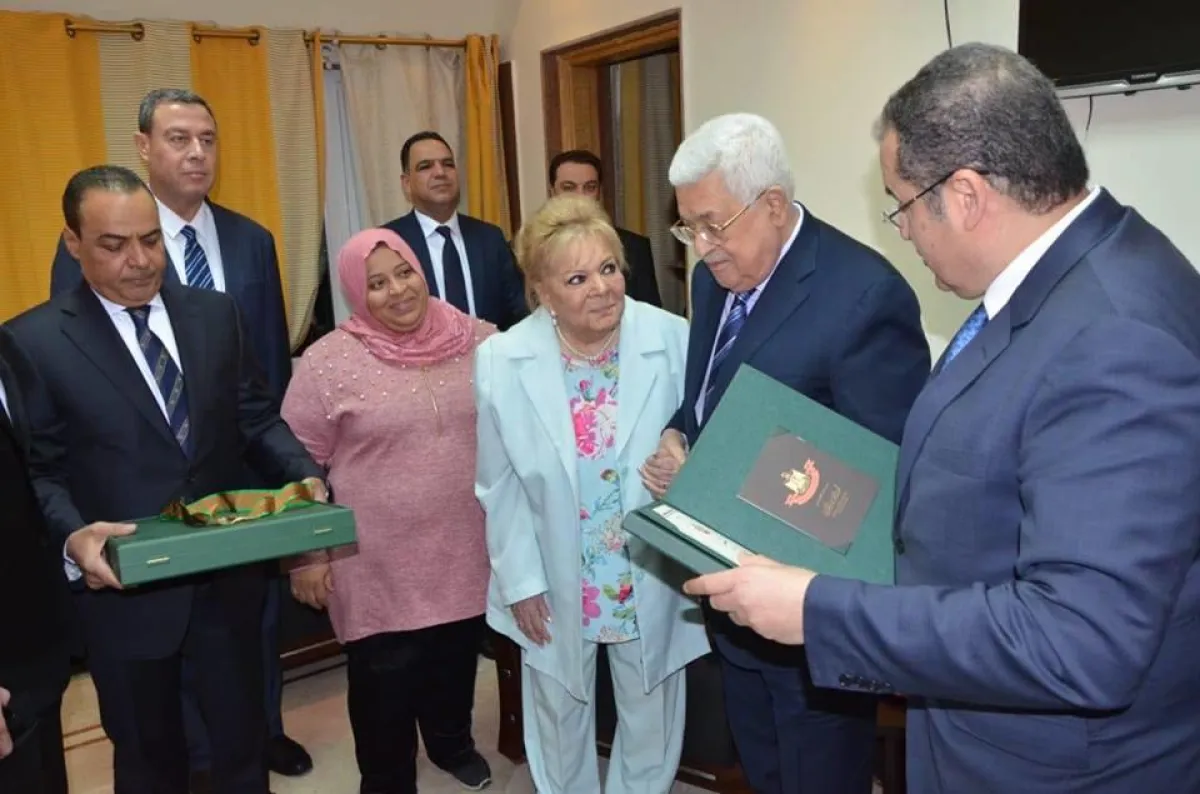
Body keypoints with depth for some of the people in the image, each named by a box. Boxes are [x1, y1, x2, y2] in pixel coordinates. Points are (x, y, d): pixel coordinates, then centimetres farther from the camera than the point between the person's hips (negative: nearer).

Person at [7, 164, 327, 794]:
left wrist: (306, 474, -13)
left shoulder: (216, 314, 1)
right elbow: (37, 471, -8)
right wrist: (72, 536, -27)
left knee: (243, 743, 20)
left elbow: (256, 419, 4)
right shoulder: (34, 342, -9)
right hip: (123, 587, -2)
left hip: (227, 578, 3)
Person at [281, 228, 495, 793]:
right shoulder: (328, 362, -10)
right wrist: (306, 554, -4)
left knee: (456, 656, 20)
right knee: (385, 677, 11)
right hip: (379, 562, -3)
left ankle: (451, 742, 48)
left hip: (466, 548, 3)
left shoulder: (480, 341, -2)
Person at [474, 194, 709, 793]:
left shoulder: (673, 340, -17)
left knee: (650, 721, 23)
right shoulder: (501, 361, -14)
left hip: (652, 578, 0)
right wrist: (521, 580, -5)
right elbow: (500, 484, -6)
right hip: (555, 583, 0)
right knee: (561, 721, 24)